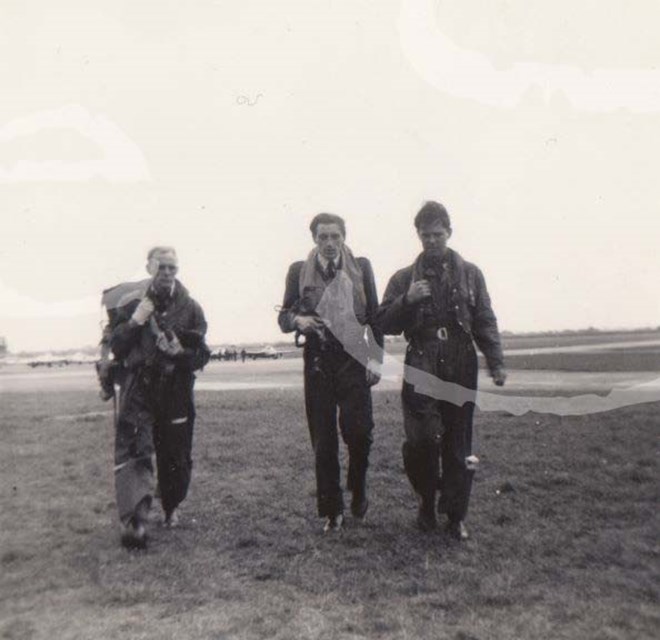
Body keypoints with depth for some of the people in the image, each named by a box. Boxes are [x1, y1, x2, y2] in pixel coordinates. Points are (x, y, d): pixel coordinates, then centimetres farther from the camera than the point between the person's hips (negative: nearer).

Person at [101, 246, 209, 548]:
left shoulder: (190, 308, 3)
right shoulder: (129, 303, 3)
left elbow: (201, 356, 3)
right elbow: (113, 346, -1)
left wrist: (180, 352, -17)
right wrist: (134, 322, -15)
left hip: (176, 393, 1)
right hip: (137, 390, -1)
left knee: (176, 458, 10)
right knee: (133, 452, -15)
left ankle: (171, 509, 34)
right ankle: (134, 520, -16)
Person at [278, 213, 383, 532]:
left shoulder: (361, 267, 7)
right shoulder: (299, 271, 7)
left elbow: (374, 315, 7)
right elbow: (283, 316, 9)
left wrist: (375, 359, -1)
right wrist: (298, 320, -14)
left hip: (353, 358, 0)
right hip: (317, 362, 1)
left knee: (359, 430, -9)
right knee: (323, 441, 4)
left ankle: (358, 488, 21)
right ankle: (331, 510, 19)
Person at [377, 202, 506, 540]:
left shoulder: (470, 274, 10)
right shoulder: (404, 278, 9)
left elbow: (485, 322, 9)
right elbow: (384, 324, 6)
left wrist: (496, 362, -1)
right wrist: (406, 300, -11)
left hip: (461, 371, 1)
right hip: (421, 370, -1)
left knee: (458, 445, 6)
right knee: (420, 440, -10)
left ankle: (455, 515, 22)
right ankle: (427, 502, 17)